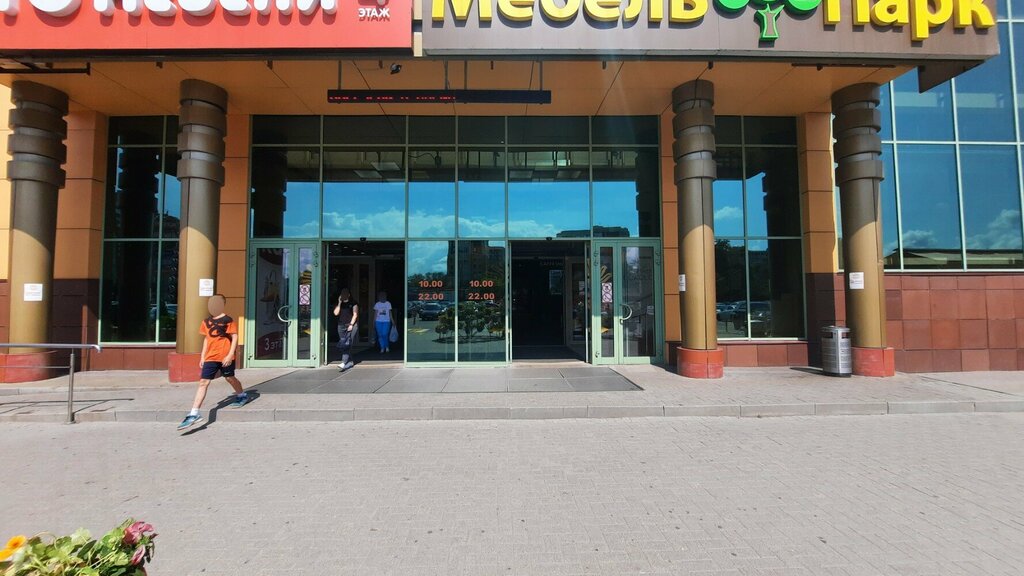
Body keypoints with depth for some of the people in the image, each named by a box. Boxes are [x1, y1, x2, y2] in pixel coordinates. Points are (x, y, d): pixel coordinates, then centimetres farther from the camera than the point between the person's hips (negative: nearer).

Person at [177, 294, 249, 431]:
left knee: (230, 378, 11)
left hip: (225, 357, -4)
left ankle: (242, 396, 40)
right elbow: (206, 339, 18)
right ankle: (194, 414, -6)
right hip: (210, 358, 5)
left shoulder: (228, 320, -7)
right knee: (203, 382, -3)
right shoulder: (206, 322, 10)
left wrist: (230, 355, -15)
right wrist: (202, 356, 15)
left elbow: (235, 337, -9)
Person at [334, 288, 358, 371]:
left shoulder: (353, 303, 1)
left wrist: (351, 324, -11)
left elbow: (355, 314, -3)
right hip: (341, 326, 5)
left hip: (351, 325, -5)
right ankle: (349, 362, 15)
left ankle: (344, 362, -21)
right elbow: (336, 313, 1)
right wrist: (339, 303, -3)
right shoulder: (339, 303, 13)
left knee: (347, 344, -16)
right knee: (342, 345, 6)